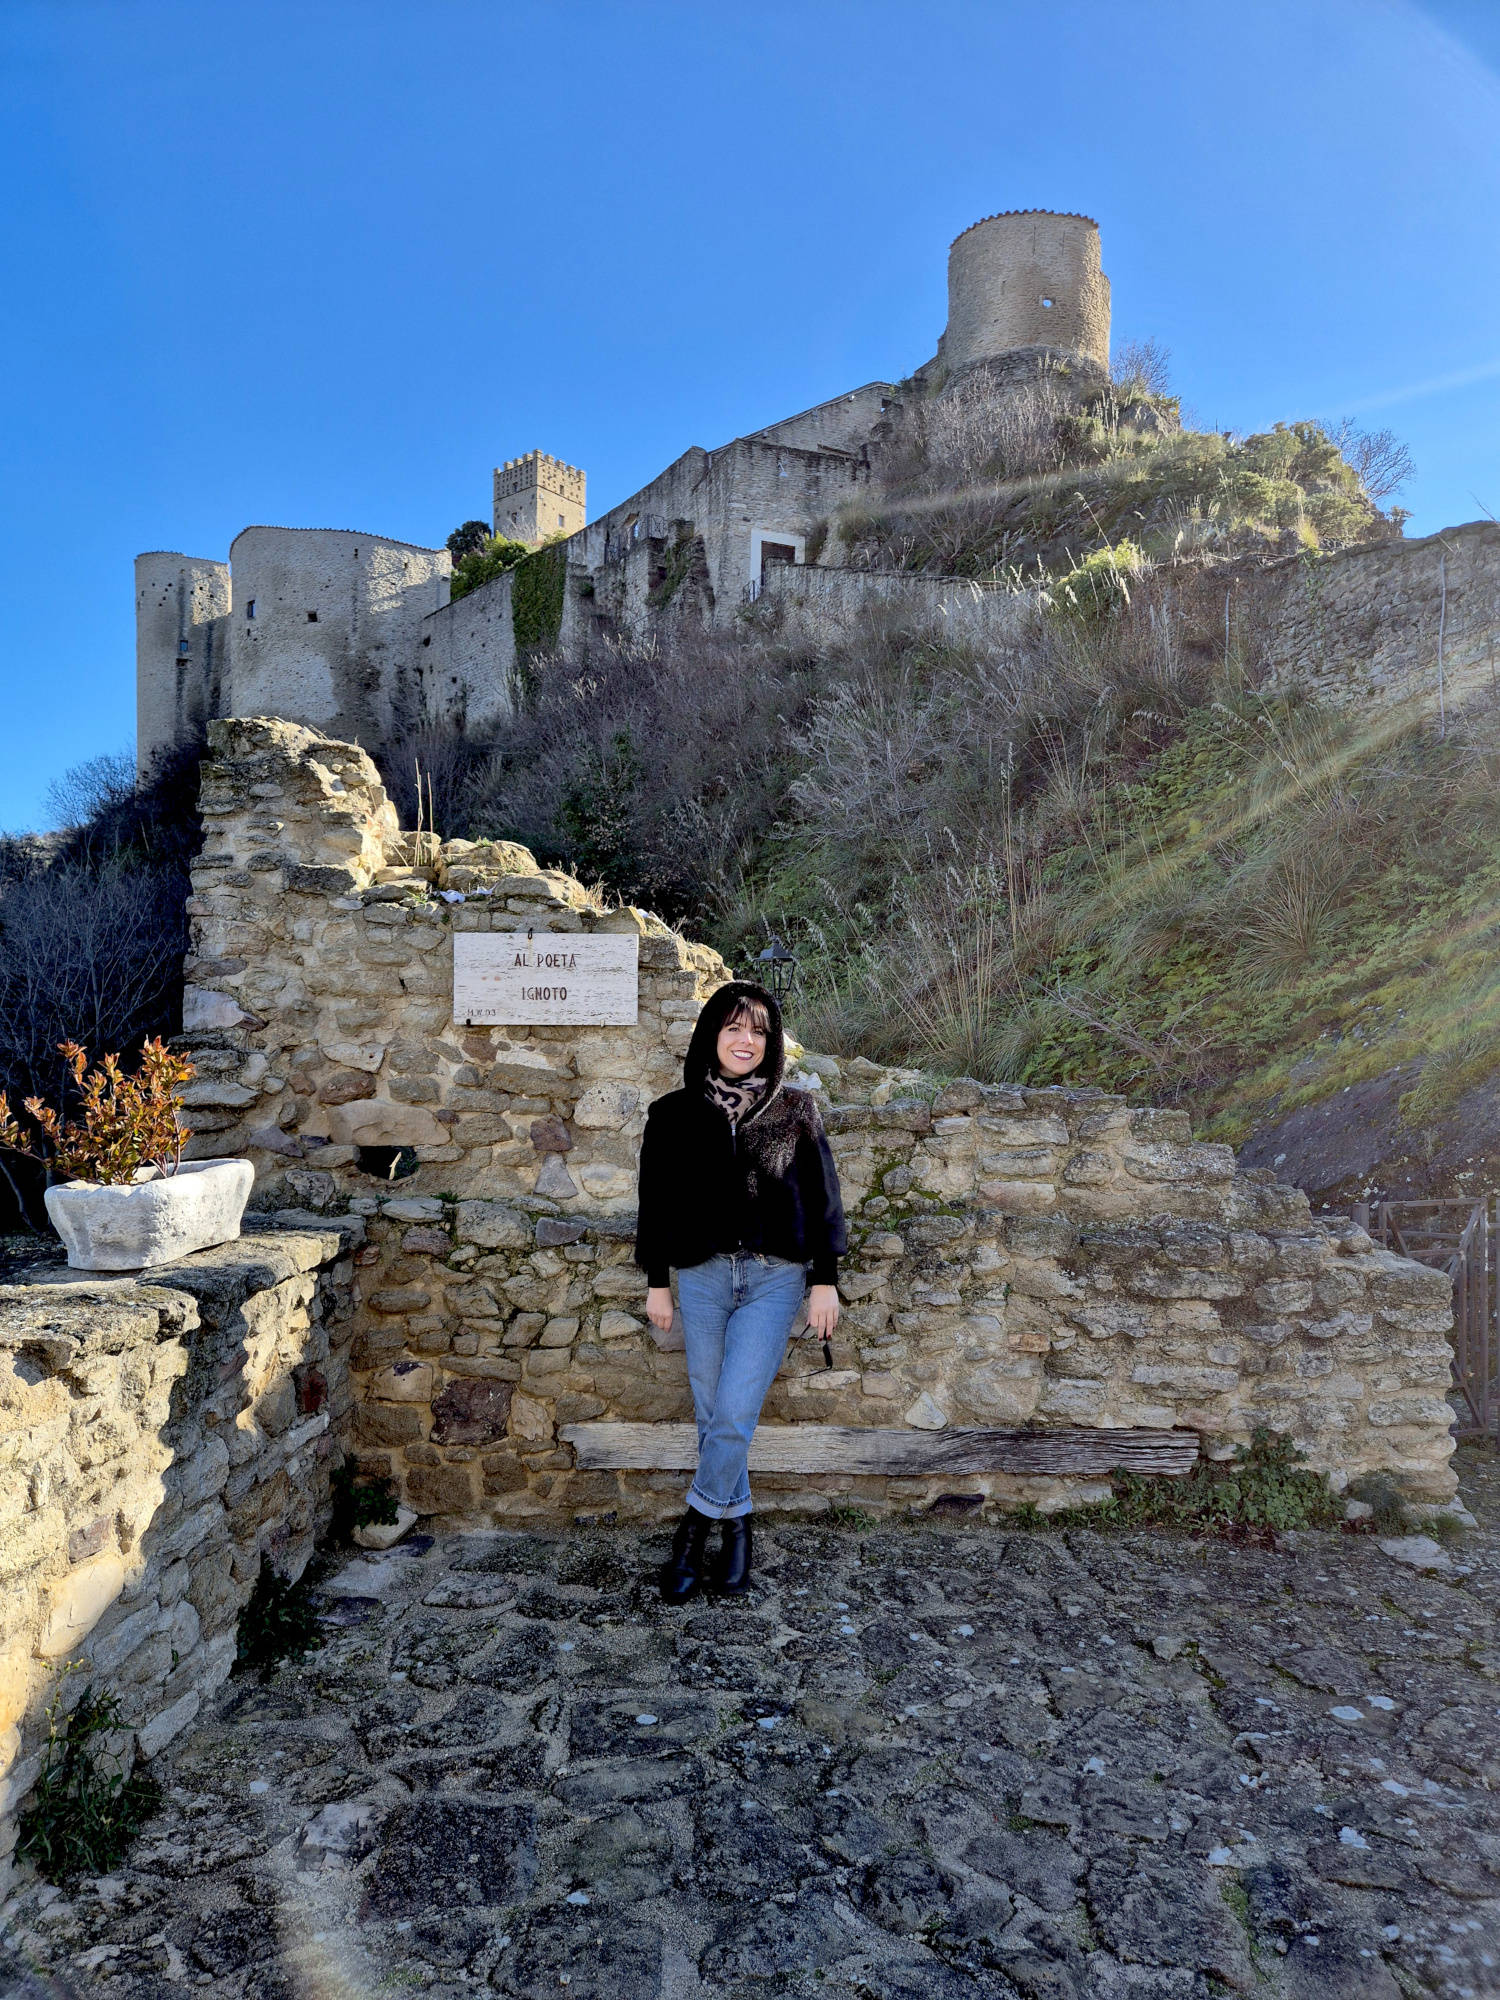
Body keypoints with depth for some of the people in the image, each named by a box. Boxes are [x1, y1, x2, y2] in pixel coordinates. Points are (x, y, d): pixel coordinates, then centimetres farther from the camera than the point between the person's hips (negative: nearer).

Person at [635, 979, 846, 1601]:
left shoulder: (796, 1112, 1)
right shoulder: (674, 1114, 3)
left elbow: (822, 1198, 3)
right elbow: (656, 1201, 8)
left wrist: (825, 1280, -1)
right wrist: (656, 1282, 7)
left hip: (774, 1276, -1)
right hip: (702, 1275, 2)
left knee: (734, 1413, -7)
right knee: (713, 1415, 7)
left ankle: (696, 1527, 12)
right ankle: (734, 1525, 25)